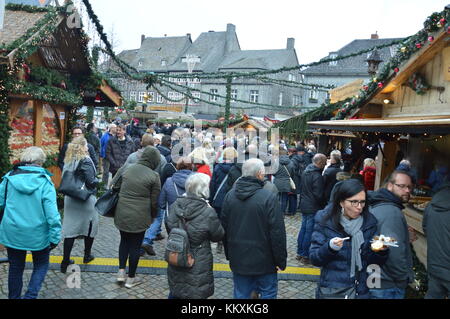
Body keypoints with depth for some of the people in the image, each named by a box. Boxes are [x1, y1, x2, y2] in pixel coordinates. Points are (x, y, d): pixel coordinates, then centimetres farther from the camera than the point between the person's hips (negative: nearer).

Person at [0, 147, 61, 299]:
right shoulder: (44, 181, -12)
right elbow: (51, 212, -16)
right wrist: (55, 237, -11)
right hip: (37, 234, -3)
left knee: (15, 267, 21)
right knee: (41, 265, 19)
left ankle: (14, 296, 34)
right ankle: (30, 295, 5)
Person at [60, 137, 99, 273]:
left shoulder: (68, 161, 5)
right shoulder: (85, 161, -16)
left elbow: (65, 178, 9)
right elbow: (91, 181, -19)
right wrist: (97, 180, 0)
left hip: (70, 199, 6)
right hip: (86, 199, -5)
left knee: (70, 228, 7)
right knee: (91, 225, 15)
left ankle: (65, 261, 6)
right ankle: (87, 255, 27)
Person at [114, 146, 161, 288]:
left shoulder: (128, 169, 4)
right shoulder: (153, 176, -11)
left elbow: (120, 190, 14)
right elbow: (154, 201, -6)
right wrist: (153, 216, 11)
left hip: (122, 214, 5)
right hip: (139, 217, -5)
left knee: (124, 241, 24)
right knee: (135, 245, 9)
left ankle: (121, 272, 25)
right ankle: (131, 278, 22)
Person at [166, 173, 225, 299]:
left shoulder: (175, 206, -8)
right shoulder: (208, 213, -24)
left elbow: (169, 228, 5)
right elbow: (218, 236, -9)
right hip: (198, 267, -4)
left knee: (175, 293, 24)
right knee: (196, 294, 14)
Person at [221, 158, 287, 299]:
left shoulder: (230, 195, -1)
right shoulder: (269, 198, -18)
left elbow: (224, 228, 8)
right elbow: (278, 232, -17)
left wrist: (229, 254, 19)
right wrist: (281, 260, -6)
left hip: (238, 260, 5)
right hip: (264, 261, -5)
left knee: (241, 294, 16)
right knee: (268, 293, 13)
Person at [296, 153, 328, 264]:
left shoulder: (305, 171, 6)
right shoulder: (317, 176, -21)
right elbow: (318, 195, -20)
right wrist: (324, 205, -5)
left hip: (304, 205, 9)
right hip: (313, 208, -9)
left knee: (303, 228, 16)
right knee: (309, 231, 0)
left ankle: (299, 253, 24)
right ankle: (305, 256, 8)